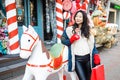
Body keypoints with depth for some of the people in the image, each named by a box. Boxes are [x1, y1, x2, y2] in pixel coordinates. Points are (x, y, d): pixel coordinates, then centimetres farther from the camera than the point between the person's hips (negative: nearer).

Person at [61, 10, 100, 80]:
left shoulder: (88, 30, 10)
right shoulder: (69, 29, 0)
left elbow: (92, 44, 10)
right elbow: (63, 41, 2)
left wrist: (96, 56, 1)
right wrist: (72, 39, -15)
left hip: (88, 57, 4)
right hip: (77, 59, -4)